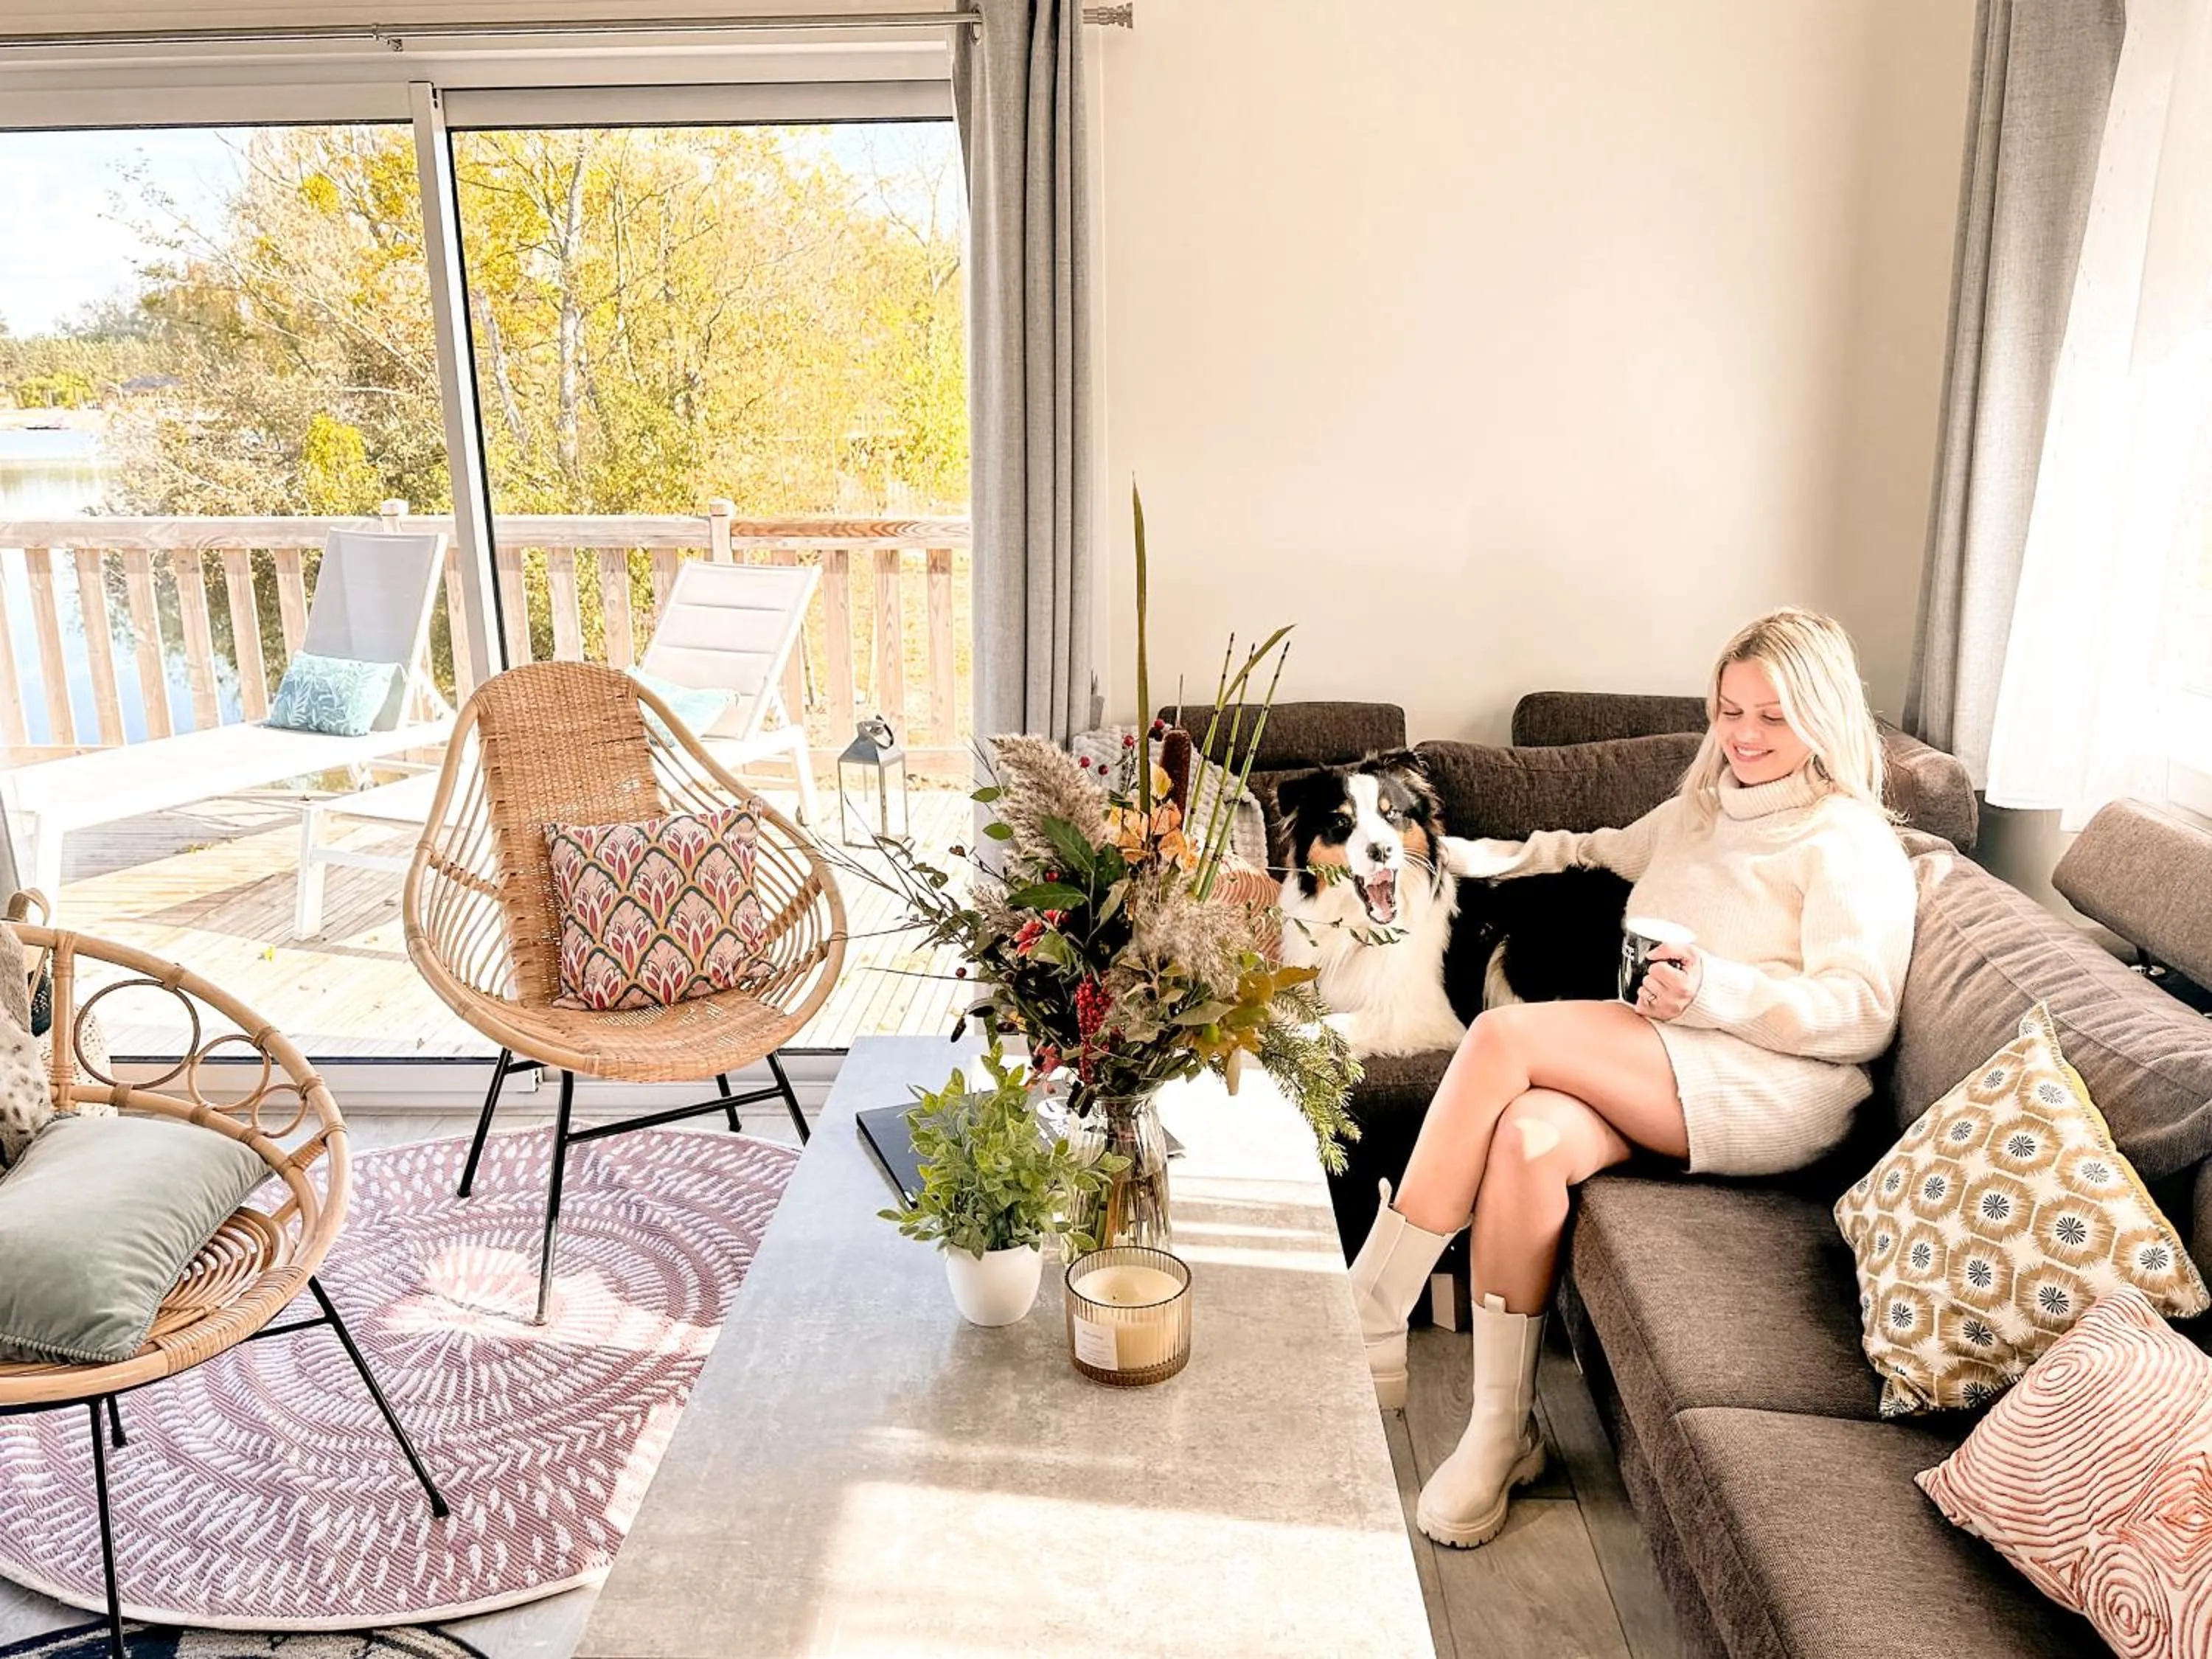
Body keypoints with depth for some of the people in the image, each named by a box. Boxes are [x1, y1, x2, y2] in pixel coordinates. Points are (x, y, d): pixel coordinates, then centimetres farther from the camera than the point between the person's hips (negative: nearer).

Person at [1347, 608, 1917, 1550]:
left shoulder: (1849, 841, 3)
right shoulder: (1700, 810, 25)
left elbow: (1861, 1012, -8)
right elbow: (1609, 850, 45)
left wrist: (1716, 990, -22)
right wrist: (1507, 857, 28)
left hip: (1771, 1089, -6)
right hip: (1652, 1071, 6)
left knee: (1505, 1034, -28)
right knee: (1527, 1137, -29)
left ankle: (1371, 1318, -22)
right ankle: (1501, 1434, -18)